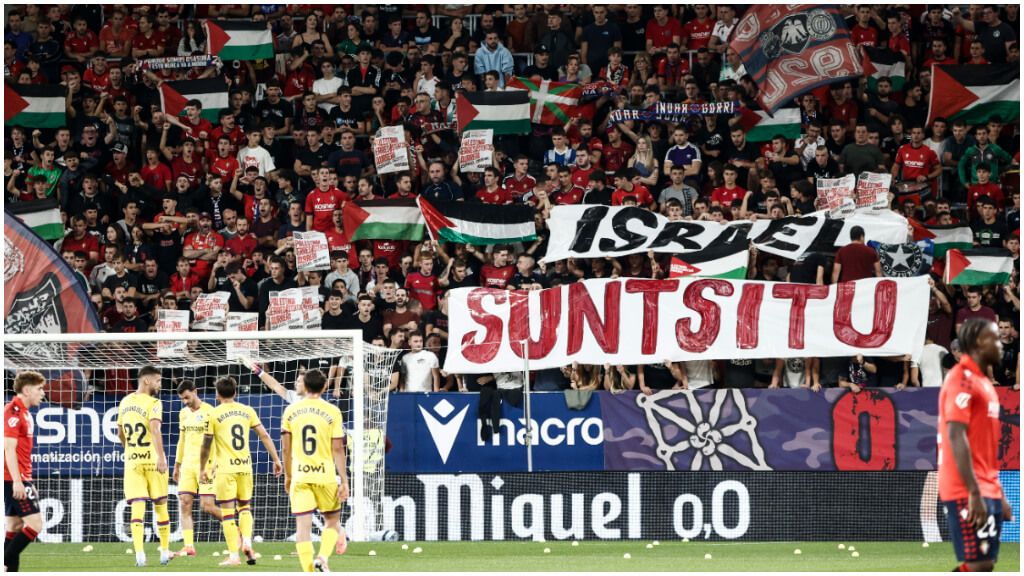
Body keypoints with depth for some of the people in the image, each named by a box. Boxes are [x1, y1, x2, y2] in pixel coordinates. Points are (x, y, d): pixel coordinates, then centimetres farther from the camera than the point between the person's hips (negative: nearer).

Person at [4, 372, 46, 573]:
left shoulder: (23, 412, 17)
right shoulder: (13, 412, -14)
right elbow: (9, 449, -20)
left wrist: (26, 481, 23)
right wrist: (17, 481, -24)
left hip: (18, 480, 10)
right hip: (14, 479, -10)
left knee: (15, 526, 9)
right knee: (35, 523, -13)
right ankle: (4, 564, -12)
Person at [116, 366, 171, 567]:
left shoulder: (125, 402, 11)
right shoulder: (153, 403, -10)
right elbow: (155, 429, -25)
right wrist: (161, 456, -33)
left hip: (131, 460, 4)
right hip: (152, 460, -4)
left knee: (137, 507, -2)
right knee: (160, 505, 11)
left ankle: (139, 554, -18)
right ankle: (165, 552, 20)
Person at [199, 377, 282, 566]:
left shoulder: (214, 414, -4)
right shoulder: (247, 411, 6)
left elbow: (206, 446, -1)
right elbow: (264, 436, 4)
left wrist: (202, 469, 11)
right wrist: (276, 460, 9)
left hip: (225, 468, -4)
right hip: (245, 466, 4)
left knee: (227, 512, 1)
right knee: (245, 507, 20)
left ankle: (233, 556, -2)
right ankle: (247, 542, -3)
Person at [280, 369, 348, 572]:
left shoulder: (290, 411, 4)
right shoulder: (332, 412, -4)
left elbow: (285, 448, 6)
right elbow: (338, 449, -5)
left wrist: (288, 475, 19)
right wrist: (344, 481, -2)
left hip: (299, 477, 1)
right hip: (325, 476, -1)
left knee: (303, 526, 1)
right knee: (332, 521, 16)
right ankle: (322, 557, -7)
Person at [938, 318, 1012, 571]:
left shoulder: (983, 383, 18)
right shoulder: (963, 380, -12)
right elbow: (956, 438, -20)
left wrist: (999, 495, 19)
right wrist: (974, 493, -24)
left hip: (987, 491, 10)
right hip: (969, 493, -10)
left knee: (984, 565, 8)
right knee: (978, 564, -12)